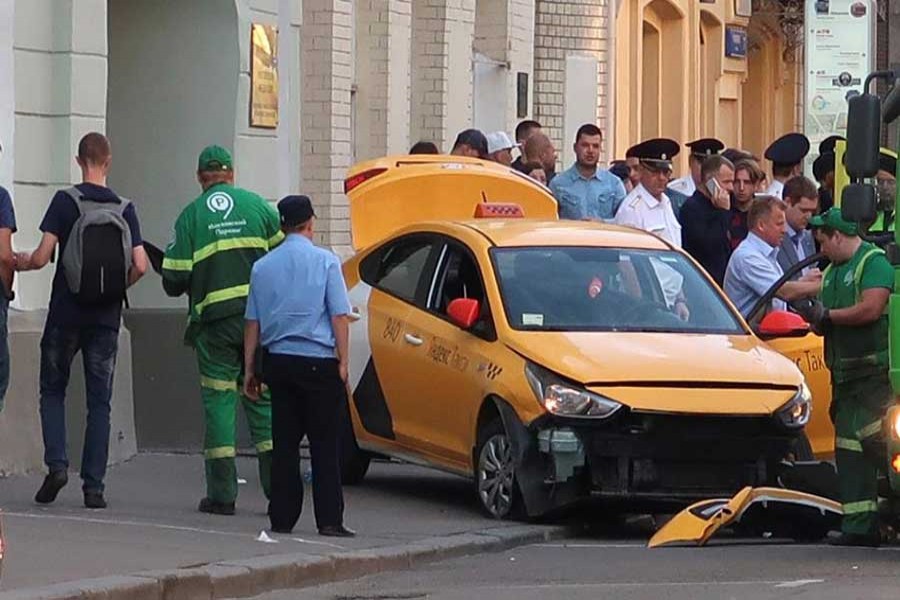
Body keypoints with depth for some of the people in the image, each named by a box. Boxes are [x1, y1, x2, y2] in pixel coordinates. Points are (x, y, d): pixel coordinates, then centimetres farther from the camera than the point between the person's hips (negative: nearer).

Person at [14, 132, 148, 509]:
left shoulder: (65, 201, -6)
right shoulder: (124, 209, 1)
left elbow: (43, 256, -11)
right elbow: (140, 266, -5)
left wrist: (24, 262, 11)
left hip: (66, 312, -2)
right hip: (106, 317, 2)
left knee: (52, 392, 13)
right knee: (99, 402, 6)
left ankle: (56, 464, -6)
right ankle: (93, 485, 1)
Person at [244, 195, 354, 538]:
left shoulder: (263, 267, 8)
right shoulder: (325, 262, -4)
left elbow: (252, 322, 11)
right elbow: (339, 316, -7)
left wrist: (249, 368, 16)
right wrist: (343, 362, -4)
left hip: (279, 362, 4)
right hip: (319, 363, -4)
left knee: (284, 443, 7)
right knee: (325, 444, -1)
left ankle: (282, 519, 5)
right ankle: (329, 519, -4)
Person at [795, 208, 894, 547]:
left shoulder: (874, 262, -6)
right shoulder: (830, 273, 22)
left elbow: (872, 308, -19)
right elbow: (824, 327, 24)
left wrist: (827, 315, -10)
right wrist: (812, 317, 1)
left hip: (875, 371, -9)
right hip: (844, 374, 9)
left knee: (875, 439, -18)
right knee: (849, 449, 4)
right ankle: (858, 526, 3)